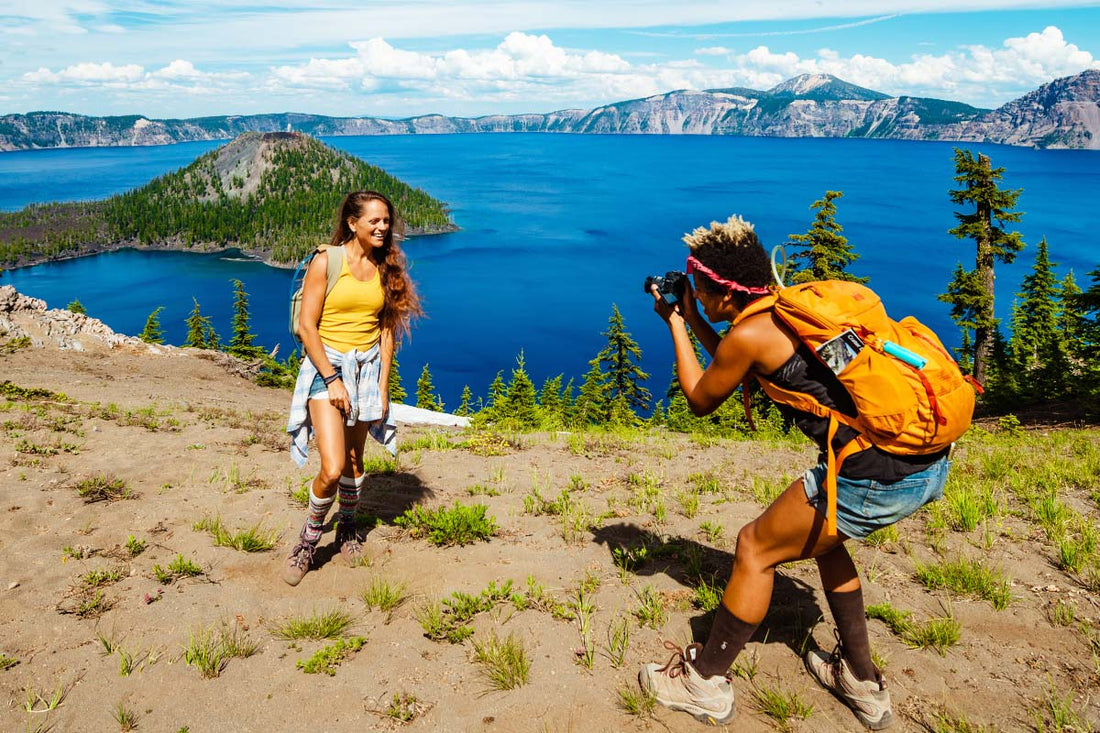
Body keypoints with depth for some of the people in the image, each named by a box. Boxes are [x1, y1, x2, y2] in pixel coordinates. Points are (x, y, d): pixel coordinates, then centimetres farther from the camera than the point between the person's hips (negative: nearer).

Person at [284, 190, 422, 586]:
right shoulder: (326, 261, -9)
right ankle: (309, 538, 12)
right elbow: (307, 326, -10)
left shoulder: (387, 267, 5)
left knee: (355, 461, 14)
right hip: (326, 365, -4)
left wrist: (383, 384, 1)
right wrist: (331, 379, -15)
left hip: (368, 368, 4)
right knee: (332, 469, -14)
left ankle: (347, 528, 38)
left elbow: (387, 330, 7)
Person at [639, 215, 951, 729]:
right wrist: (693, 319, 30)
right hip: (932, 461, 9)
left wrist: (676, 325, 15)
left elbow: (700, 400, 9)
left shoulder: (747, 335, -9)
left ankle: (705, 683, 25)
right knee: (818, 538, 30)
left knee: (755, 548, 9)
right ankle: (861, 681, 39)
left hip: (878, 476, -9)